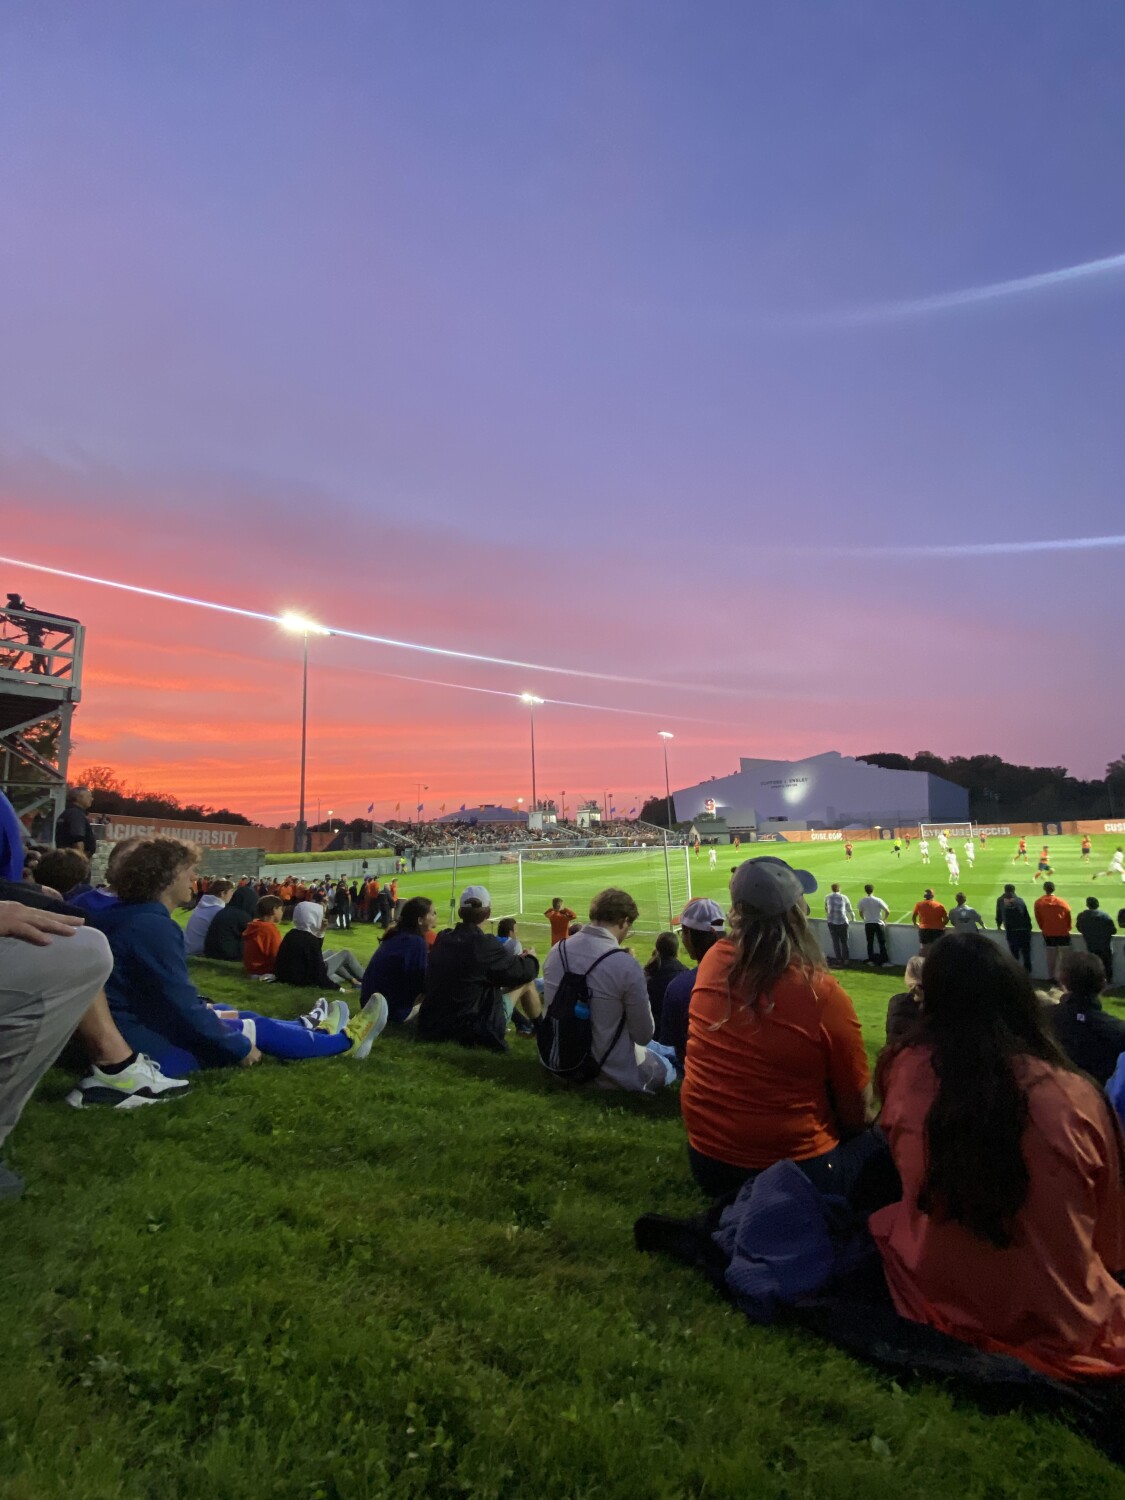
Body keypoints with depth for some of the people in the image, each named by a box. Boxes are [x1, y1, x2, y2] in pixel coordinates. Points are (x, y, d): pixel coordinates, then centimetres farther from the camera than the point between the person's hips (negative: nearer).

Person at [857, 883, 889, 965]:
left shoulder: (862, 901, -4)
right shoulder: (878, 900, -11)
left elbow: (860, 913, 7)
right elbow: (888, 912, -8)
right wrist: (884, 919, 8)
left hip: (868, 924, 2)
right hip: (878, 923, -2)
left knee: (870, 943, 12)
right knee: (882, 943, 6)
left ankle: (871, 960, 16)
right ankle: (884, 961, 7)